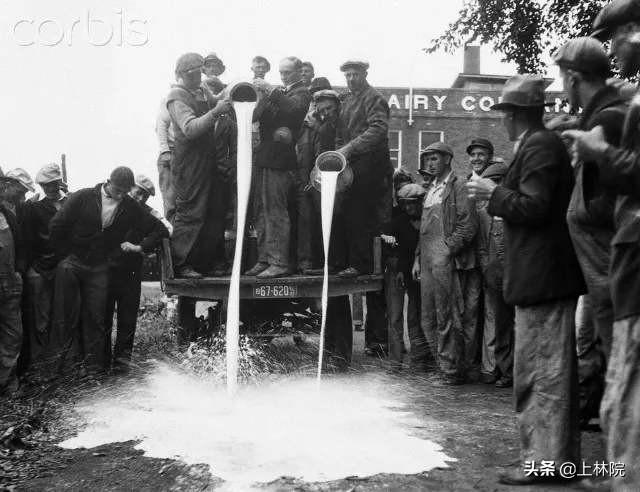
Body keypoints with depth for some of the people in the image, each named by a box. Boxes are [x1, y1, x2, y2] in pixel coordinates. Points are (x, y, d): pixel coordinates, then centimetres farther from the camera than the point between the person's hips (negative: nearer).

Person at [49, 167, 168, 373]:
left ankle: (92, 364, 17)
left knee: (95, 316, 0)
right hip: (73, 261, -2)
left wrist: (140, 247, -5)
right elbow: (57, 226, -4)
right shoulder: (82, 198, -6)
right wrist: (66, 256, -1)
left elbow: (159, 230, 7)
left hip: (99, 269, 2)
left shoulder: (131, 208, 1)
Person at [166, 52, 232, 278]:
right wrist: (216, 111, -27)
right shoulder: (177, 97, -9)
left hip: (207, 162, 8)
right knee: (190, 213, -7)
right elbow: (190, 129, -22)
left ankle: (211, 262, 17)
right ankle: (181, 265, 0)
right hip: (189, 164, -8)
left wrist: (225, 103, 6)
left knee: (215, 213, 9)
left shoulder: (201, 93, 16)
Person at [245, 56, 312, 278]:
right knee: (262, 212, 10)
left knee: (276, 212, -8)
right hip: (263, 158, 8)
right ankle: (264, 259, 17)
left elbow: (292, 108, -23)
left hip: (280, 160, -8)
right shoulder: (277, 92, 20)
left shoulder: (302, 93, 0)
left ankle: (280, 262, -5)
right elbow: (255, 116, 11)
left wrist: (269, 91, -23)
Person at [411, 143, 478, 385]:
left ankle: (453, 371, 4)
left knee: (447, 318, -5)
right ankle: (443, 364, 19)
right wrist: (418, 258, 18)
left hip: (446, 261, -8)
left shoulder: (458, 186, -3)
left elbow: (468, 225, -10)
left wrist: (448, 249, -16)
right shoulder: (431, 189, 21)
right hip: (427, 262, 8)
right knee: (428, 319, 9)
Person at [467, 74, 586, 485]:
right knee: (552, 368, 16)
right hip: (549, 272, 11)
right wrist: (498, 192, 15)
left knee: (542, 371, -5)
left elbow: (532, 207, -22)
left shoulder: (539, 146, -15)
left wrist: (494, 194, -11)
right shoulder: (544, 143, 16)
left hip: (543, 276, -11)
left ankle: (546, 459, 2)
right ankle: (559, 454, 26)